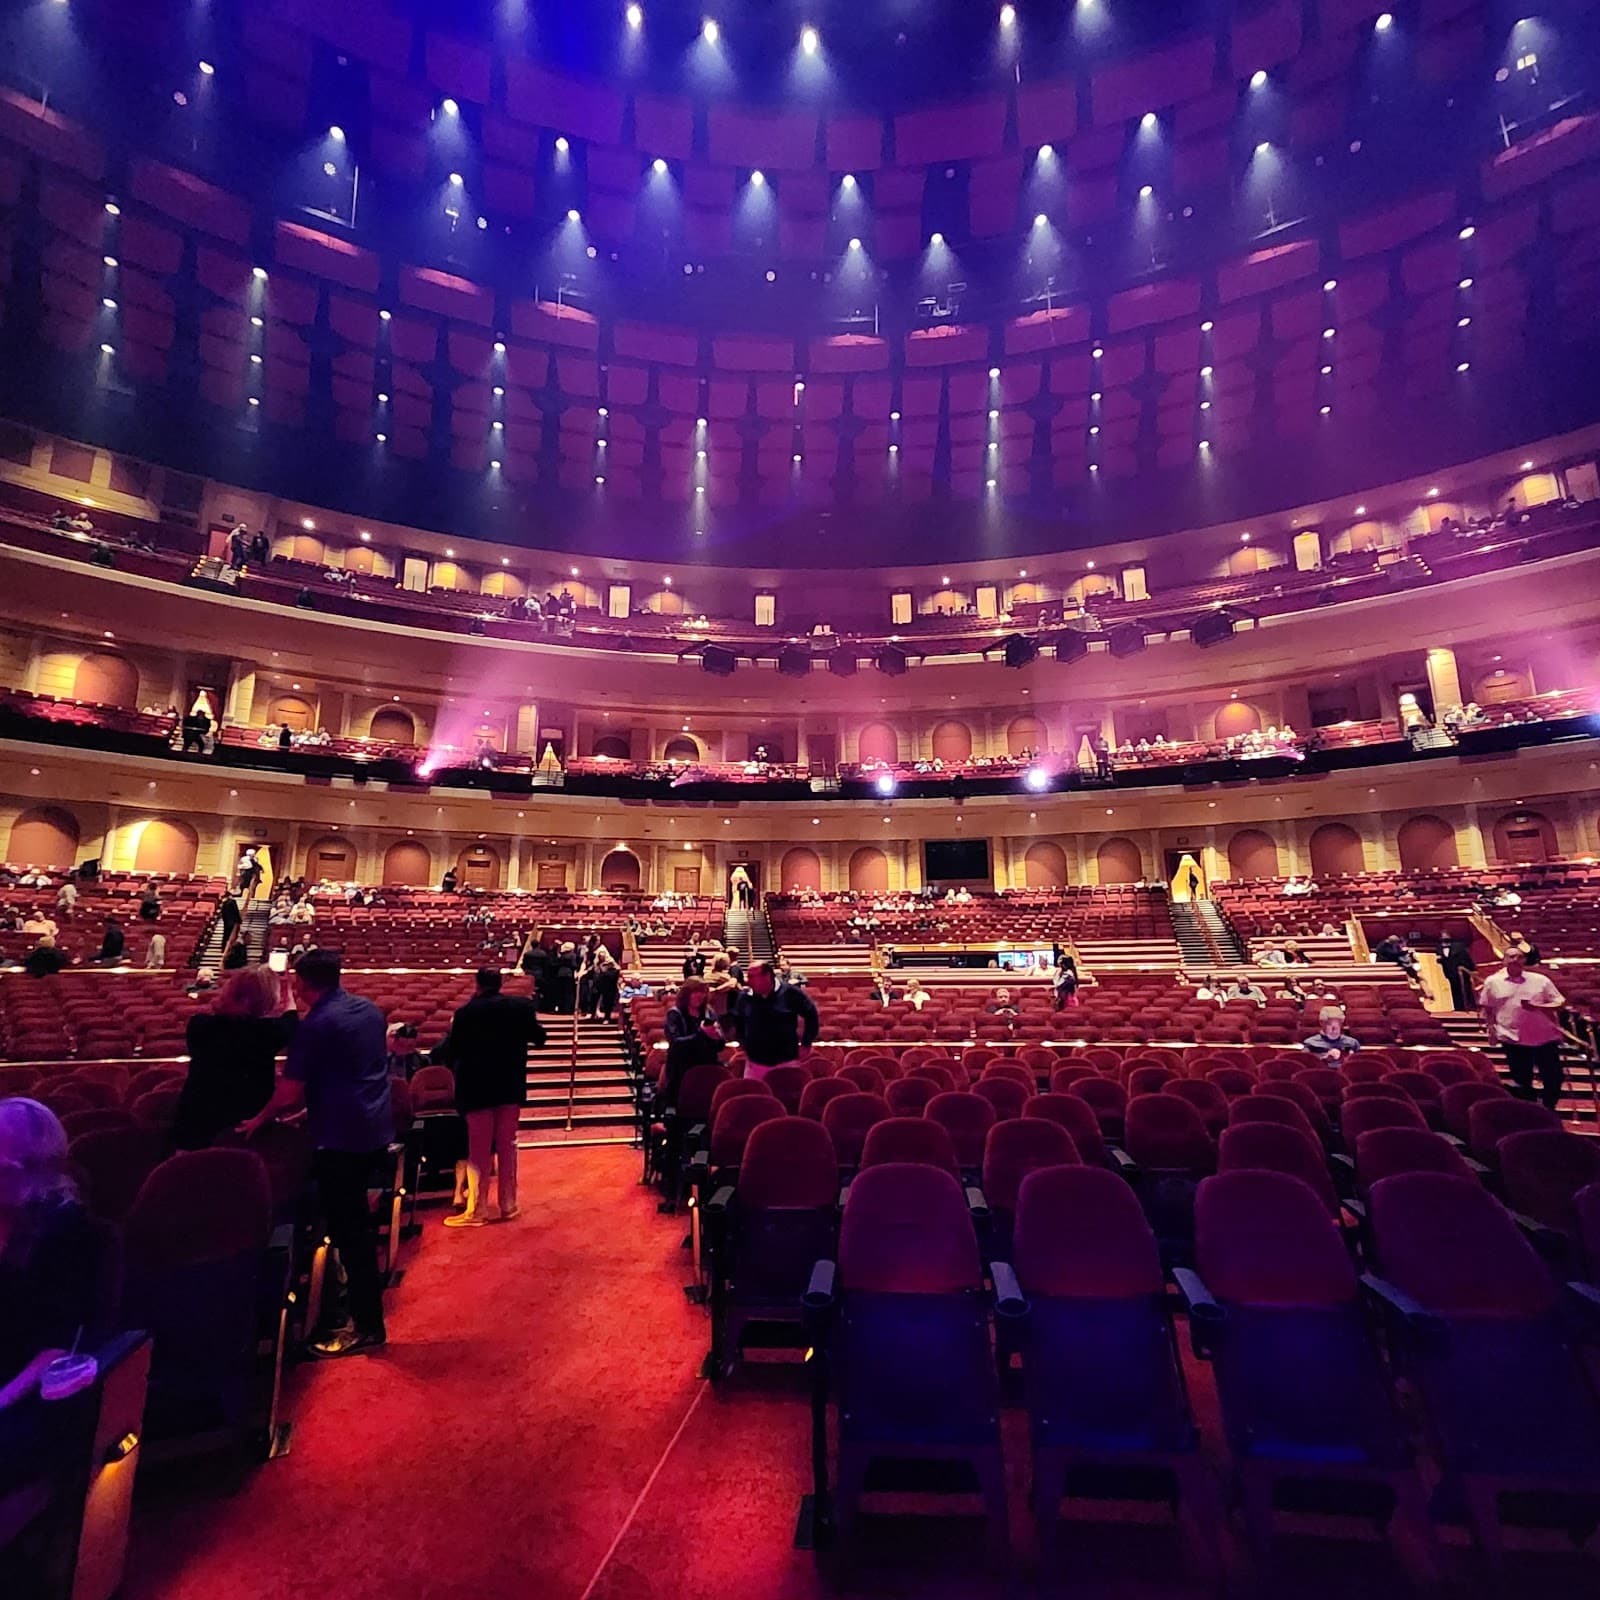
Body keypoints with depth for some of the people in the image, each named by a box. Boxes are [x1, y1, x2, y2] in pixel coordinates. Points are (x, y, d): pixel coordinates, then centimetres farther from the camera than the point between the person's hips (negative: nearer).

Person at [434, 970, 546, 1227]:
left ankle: (477, 1210, 11)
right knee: (507, 1146, 11)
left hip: (477, 1088, -2)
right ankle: (508, 1205, 18)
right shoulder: (521, 1006, -5)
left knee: (479, 1150, 7)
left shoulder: (466, 1012, -11)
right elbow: (539, 1038, 4)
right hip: (510, 1086, 2)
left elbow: (452, 1051, -6)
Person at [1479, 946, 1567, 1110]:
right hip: (1514, 1039, -1)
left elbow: (1560, 1002, 0)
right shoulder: (1492, 981, 2)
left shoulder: (1540, 980, 2)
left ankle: (1549, 1111, 29)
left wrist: (1538, 1006, -16)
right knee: (1522, 1081, 8)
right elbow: (1485, 1008, 10)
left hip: (1545, 1037, 1)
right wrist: (1491, 1027, 1)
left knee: (1553, 1077, 7)